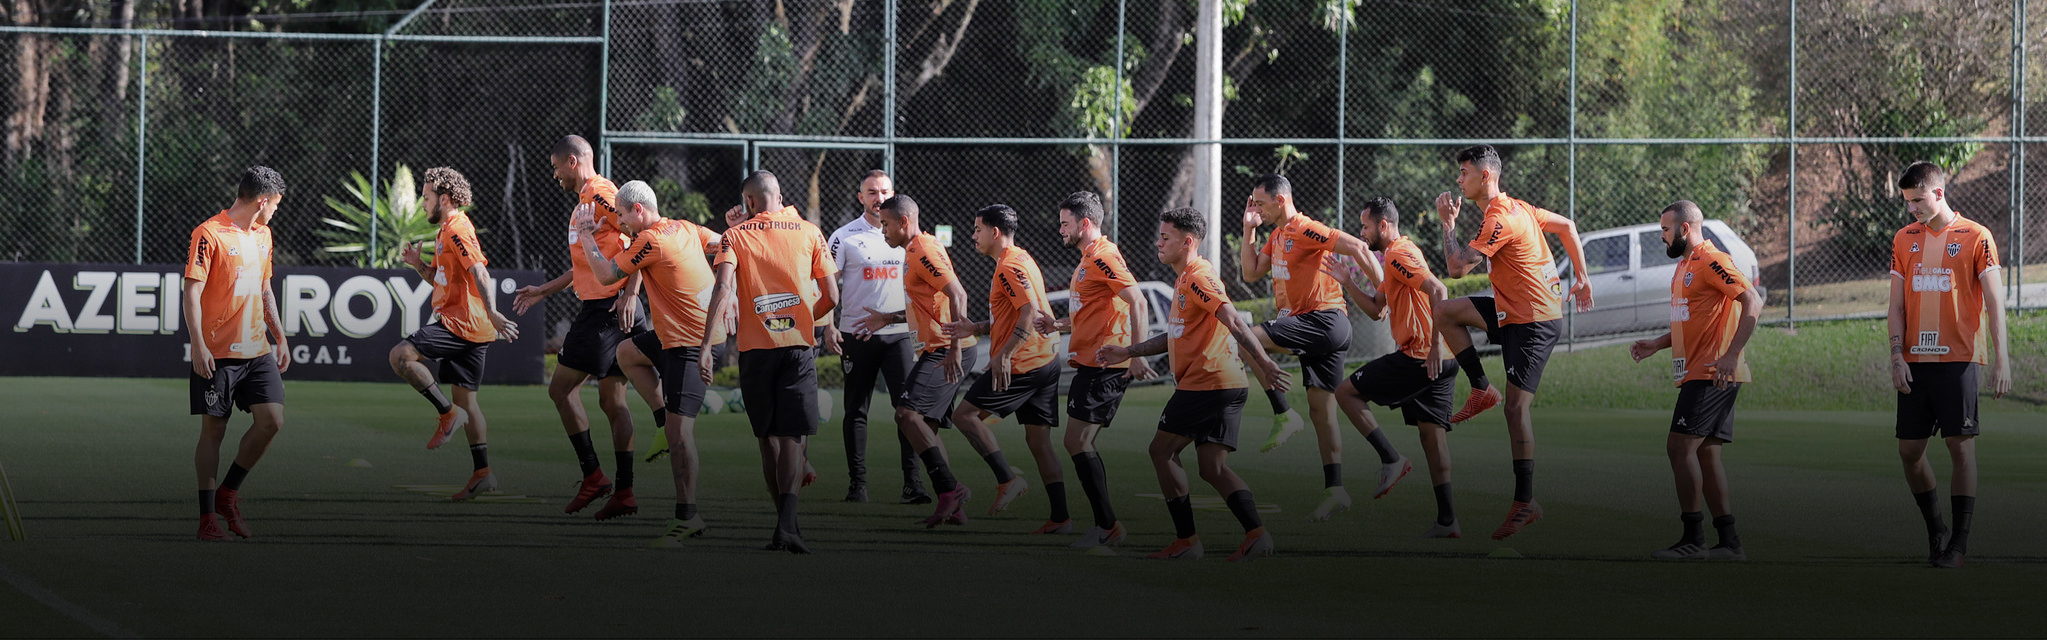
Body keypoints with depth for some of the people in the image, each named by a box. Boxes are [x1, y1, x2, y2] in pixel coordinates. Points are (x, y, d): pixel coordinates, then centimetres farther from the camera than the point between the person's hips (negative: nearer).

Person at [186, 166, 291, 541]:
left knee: (272, 420, -7)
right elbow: (192, 292, -13)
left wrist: (280, 338, 23)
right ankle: (208, 517, 6)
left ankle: (228, 494, 11)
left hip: (258, 351, 6)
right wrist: (198, 345, -20)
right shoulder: (209, 235, -9)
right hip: (216, 354, -6)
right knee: (213, 430, -2)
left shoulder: (262, 235, 15)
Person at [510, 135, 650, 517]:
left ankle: (592, 474, -4)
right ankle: (624, 492, 4)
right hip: (597, 307, 10)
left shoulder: (602, 194, -10)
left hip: (607, 309, -10)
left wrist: (630, 293, -24)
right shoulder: (584, 201, 21)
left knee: (561, 389, -5)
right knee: (612, 400, 6)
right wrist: (543, 291, 35)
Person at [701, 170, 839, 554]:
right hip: (798, 347, 0)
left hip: (756, 347, 0)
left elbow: (724, 288, -11)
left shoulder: (735, 237, 3)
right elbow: (831, 296, 4)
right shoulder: (808, 233, 6)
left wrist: (707, 345, -15)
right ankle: (786, 523, -23)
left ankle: (786, 523, 18)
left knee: (768, 438, 13)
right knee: (793, 437, -5)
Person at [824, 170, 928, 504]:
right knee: (856, 410, 4)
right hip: (856, 335, -2)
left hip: (898, 333, 2)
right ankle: (858, 483, 10)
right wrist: (828, 326, -14)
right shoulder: (844, 237, -1)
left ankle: (912, 482, -9)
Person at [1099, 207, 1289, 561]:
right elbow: (1177, 336, 31)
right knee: (1214, 468, 5)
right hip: (1227, 386, 10)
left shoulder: (1199, 278, -11)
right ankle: (1256, 533, -8)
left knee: (1162, 451, -1)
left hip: (1206, 383, -10)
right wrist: (1127, 353, 30)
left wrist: (1264, 364, -31)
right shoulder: (1185, 280, 22)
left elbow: (1235, 324, -22)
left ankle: (1185, 540, -2)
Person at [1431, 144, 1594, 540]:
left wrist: (1448, 222, -10)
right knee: (1445, 312, 12)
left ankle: (1525, 503, -10)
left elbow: (1457, 267, -24)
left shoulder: (1500, 221, -21)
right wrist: (1582, 279, 22)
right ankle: (1482, 391, 13)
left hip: (1534, 321, -10)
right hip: (1514, 311, 10)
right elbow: (1567, 226, 21)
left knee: (1516, 406, -11)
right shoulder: (1517, 208, 10)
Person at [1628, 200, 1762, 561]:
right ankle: (1728, 541, 9)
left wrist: (1731, 355, -26)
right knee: (1705, 453, 8)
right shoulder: (1685, 266, 20)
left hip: (1711, 375, -10)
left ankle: (1693, 538, -11)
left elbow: (1753, 302, -20)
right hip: (1696, 375, 10)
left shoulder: (1712, 261, -12)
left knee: (1680, 446, -13)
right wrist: (1656, 345, 17)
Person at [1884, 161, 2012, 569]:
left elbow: (1994, 302, -3)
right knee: (1909, 450, 4)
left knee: (1960, 446, -6)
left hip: (1959, 359, -5)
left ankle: (1959, 542, -2)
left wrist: (2001, 360, -9)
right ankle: (1934, 529, 23)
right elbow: (1897, 304, 12)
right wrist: (1897, 356, 1)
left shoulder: (1976, 238, -2)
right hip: (1915, 363, 5)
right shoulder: (1904, 239, 11)